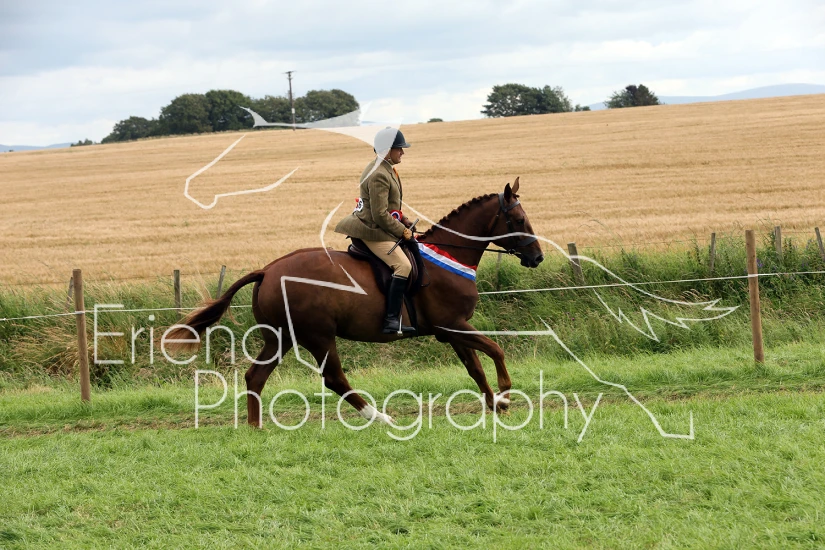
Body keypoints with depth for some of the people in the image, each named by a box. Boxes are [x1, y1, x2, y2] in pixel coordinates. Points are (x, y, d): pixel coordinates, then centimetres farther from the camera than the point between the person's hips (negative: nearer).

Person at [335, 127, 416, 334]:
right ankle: (391, 320, -24)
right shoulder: (379, 176, -21)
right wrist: (402, 231, -13)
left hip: (374, 227, 11)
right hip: (373, 231, -11)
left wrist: (402, 220, 10)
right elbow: (380, 215, -23)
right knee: (403, 265, -22)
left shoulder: (386, 170, 13)